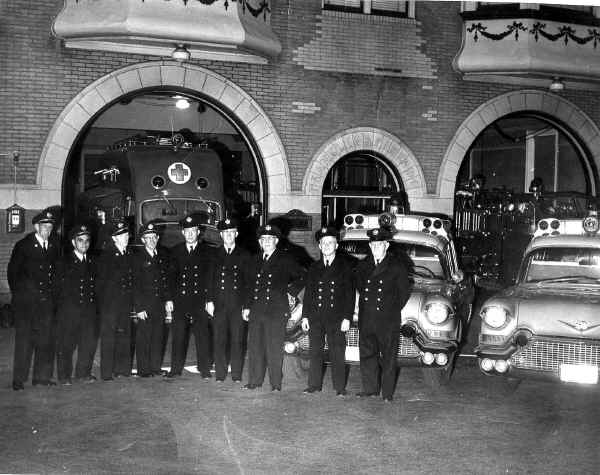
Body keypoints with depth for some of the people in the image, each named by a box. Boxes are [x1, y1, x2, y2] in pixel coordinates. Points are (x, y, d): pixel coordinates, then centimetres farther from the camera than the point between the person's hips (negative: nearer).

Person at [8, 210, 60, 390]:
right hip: (25, 301, -4)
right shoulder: (23, 246, -4)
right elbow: (12, 272, 2)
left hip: (47, 300, 4)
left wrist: (51, 291, 9)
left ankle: (42, 376, 14)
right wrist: (18, 293, 2)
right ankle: (19, 379, 5)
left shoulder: (54, 246, 7)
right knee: (24, 339, -2)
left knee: (46, 338, 4)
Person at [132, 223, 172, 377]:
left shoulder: (163, 255, 10)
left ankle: (155, 368, 17)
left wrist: (168, 299, 8)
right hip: (144, 304, -5)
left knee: (158, 336, 9)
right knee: (143, 337, -1)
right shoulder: (137, 257, -5)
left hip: (160, 303, 5)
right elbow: (135, 284, -8)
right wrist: (139, 307, -13)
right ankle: (143, 369, 8)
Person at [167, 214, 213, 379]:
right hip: (180, 300, 2)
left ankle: (204, 369, 9)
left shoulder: (207, 251, 6)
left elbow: (211, 276, 2)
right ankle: (176, 368, 14)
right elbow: (171, 276, 10)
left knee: (202, 335, -1)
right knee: (178, 335, 3)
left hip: (200, 299, -2)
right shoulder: (175, 251, 11)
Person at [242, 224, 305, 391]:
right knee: (254, 346, 5)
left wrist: (290, 290, 1)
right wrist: (247, 306, 14)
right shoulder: (256, 261, 16)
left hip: (276, 310, -5)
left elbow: (303, 277, 6)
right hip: (256, 310, 5)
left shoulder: (285, 260, 2)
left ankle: (276, 383, 5)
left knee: (274, 348, -3)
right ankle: (255, 380, 15)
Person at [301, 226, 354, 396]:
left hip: (336, 318, -3)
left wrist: (347, 318, -7)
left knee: (337, 354, -1)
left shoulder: (345, 266, 4)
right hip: (315, 317, 3)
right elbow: (307, 293, 14)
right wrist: (305, 316, 6)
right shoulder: (314, 268, 14)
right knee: (315, 352, 5)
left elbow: (350, 294, 0)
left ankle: (340, 387, 7)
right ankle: (314, 385, 14)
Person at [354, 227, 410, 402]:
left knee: (388, 357, 1)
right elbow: (358, 284, 22)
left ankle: (387, 392, 9)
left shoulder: (397, 266, 0)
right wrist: (365, 303, 13)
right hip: (366, 320, 4)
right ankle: (370, 388, 17)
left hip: (389, 321, -4)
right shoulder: (363, 265, 11)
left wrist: (393, 309, 5)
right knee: (367, 354, 6)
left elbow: (404, 291, 5)